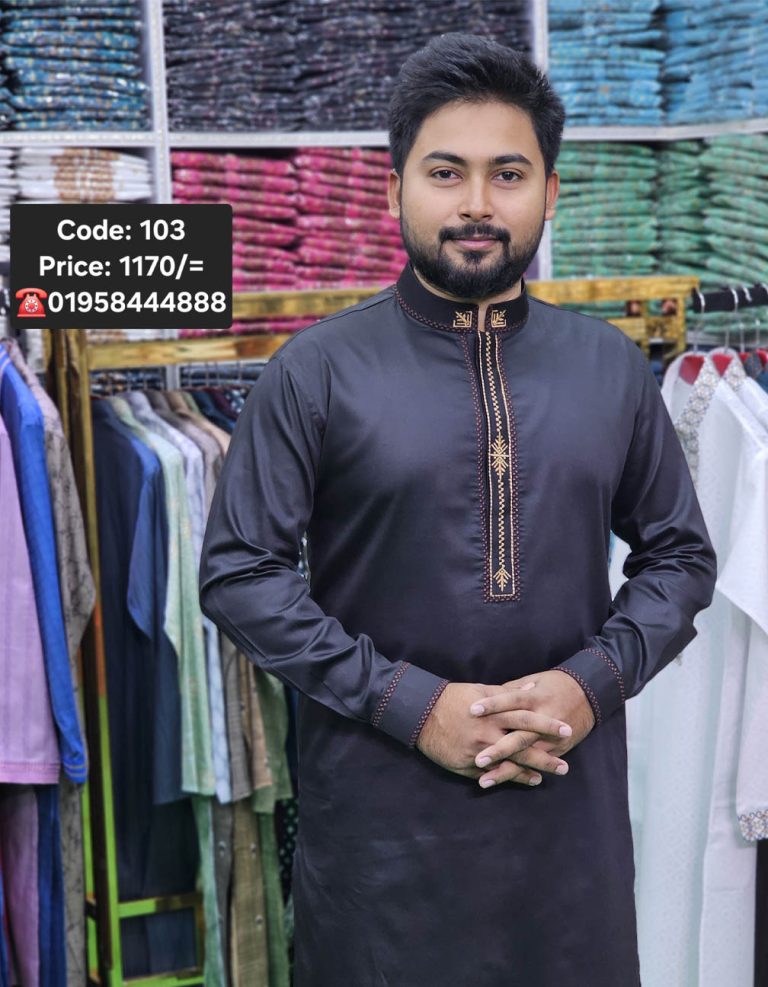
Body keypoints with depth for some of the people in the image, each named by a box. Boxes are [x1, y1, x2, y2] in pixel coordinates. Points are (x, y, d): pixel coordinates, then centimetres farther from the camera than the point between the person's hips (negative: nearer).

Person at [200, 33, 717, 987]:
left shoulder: (611, 366, 4)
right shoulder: (318, 370, -5)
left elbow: (679, 553, 9)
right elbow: (237, 571, -7)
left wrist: (595, 679, -8)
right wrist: (407, 702, -14)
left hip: (571, 789, 3)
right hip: (379, 796, -2)